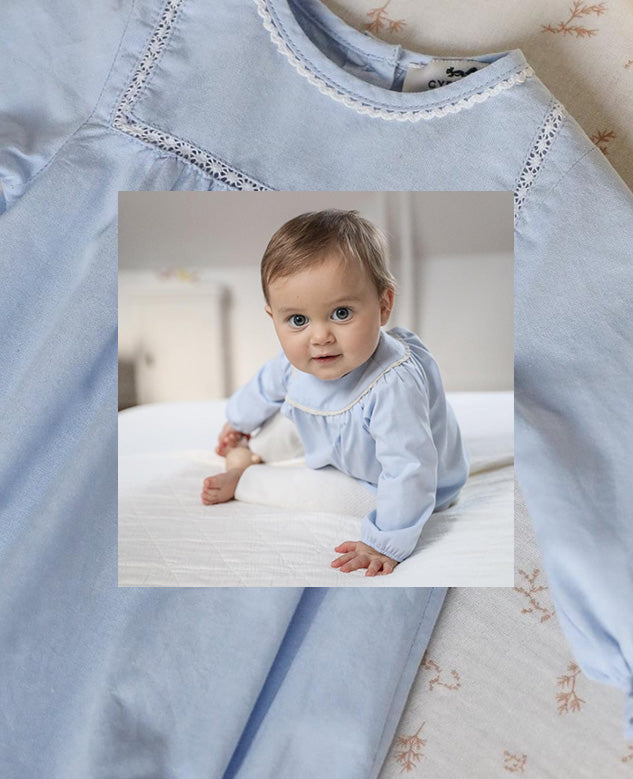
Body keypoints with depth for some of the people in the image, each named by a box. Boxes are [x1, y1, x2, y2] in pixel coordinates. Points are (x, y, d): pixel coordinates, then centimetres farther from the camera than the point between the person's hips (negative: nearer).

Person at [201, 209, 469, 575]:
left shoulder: (394, 384, -48)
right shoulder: (297, 360, -23)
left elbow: (408, 470, -43)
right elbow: (267, 386, 3)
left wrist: (386, 544, -37)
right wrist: (239, 422, 23)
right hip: (333, 451, 6)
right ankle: (243, 463, 38)